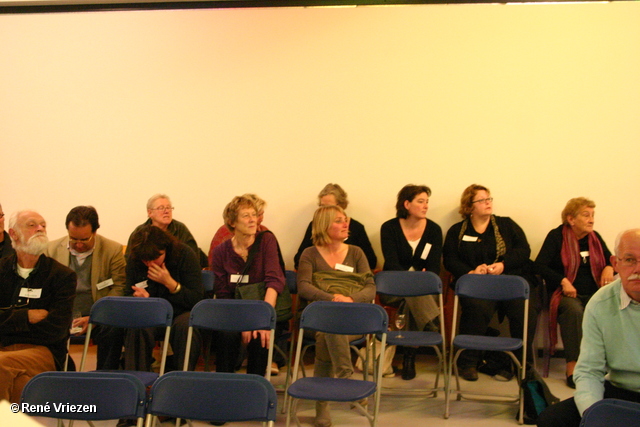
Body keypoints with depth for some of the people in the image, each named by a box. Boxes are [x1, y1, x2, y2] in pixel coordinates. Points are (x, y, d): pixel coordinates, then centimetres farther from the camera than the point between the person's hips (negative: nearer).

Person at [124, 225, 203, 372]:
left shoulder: (185, 255, -11)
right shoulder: (134, 261, -1)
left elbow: (197, 299, -14)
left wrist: (169, 282, -25)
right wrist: (140, 297, -17)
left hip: (182, 312, -2)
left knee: (185, 325, -36)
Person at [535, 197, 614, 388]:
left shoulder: (595, 238, 16)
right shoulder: (556, 236, 2)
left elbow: (610, 259, 27)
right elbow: (540, 265, -5)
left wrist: (609, 268, 1)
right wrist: (563, 281, -17)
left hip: (593, 293, 4)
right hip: (566, 293, -4)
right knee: (573, 310, -38)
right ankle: (572, 368, -39)